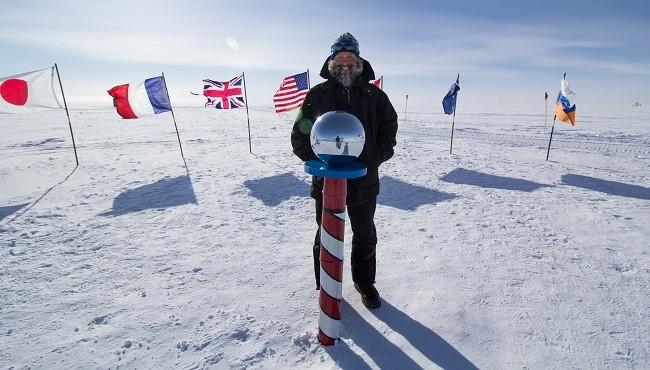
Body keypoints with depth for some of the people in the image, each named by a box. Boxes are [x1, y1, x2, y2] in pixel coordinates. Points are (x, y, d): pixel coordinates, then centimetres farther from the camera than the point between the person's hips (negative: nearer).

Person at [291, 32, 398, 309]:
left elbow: (389, 131, 8)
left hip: (364, 181, 2)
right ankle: (326, 286, 34)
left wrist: (374, 159, -6)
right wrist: (317, 159, -13)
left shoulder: (375, 95, 3)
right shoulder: (318, 94, -1)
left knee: (366, 236, 17)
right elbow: (299, 134, 1)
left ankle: (364, 281, 39)